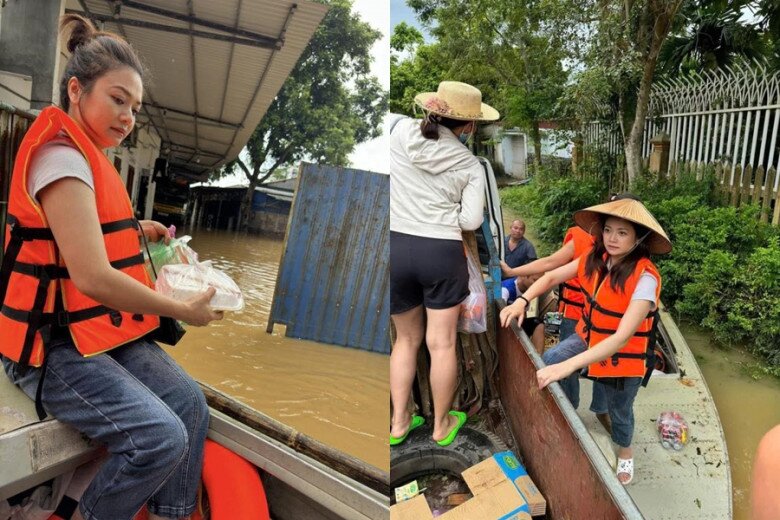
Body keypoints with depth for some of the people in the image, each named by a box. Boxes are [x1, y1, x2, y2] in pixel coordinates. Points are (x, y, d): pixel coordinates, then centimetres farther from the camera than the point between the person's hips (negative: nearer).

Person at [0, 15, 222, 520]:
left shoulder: (88, 156, 12)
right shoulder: (61, 156, -19)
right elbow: (92, 277, -27)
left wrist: (136, 230, 8)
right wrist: (183, 311, -16)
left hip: (105, 329, 9)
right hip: (53, 345, -9)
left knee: (190, 403, -2)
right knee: (161, 438, -19)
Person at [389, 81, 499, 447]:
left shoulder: (401, 131, 0)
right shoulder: (471, 165, -1)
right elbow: (471, 221, -5)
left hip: (395, 247, 2)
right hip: (441, 252, -2)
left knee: (407, 338, 19)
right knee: (441, 344, 11)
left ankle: (398, 422, 24)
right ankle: (442, 424, 26)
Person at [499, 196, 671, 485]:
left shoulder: (645, 278, -32)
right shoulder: (596, 259, -13)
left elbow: (622, 337, -39)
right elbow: (553, 276, 0)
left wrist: (568, 365, -46)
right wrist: (522, 301, -18)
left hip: (624, 354, -5)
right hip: (589, 337, 5)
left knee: (619, 411, 15)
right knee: (546, 364, -14)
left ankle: (625, 452, 49)